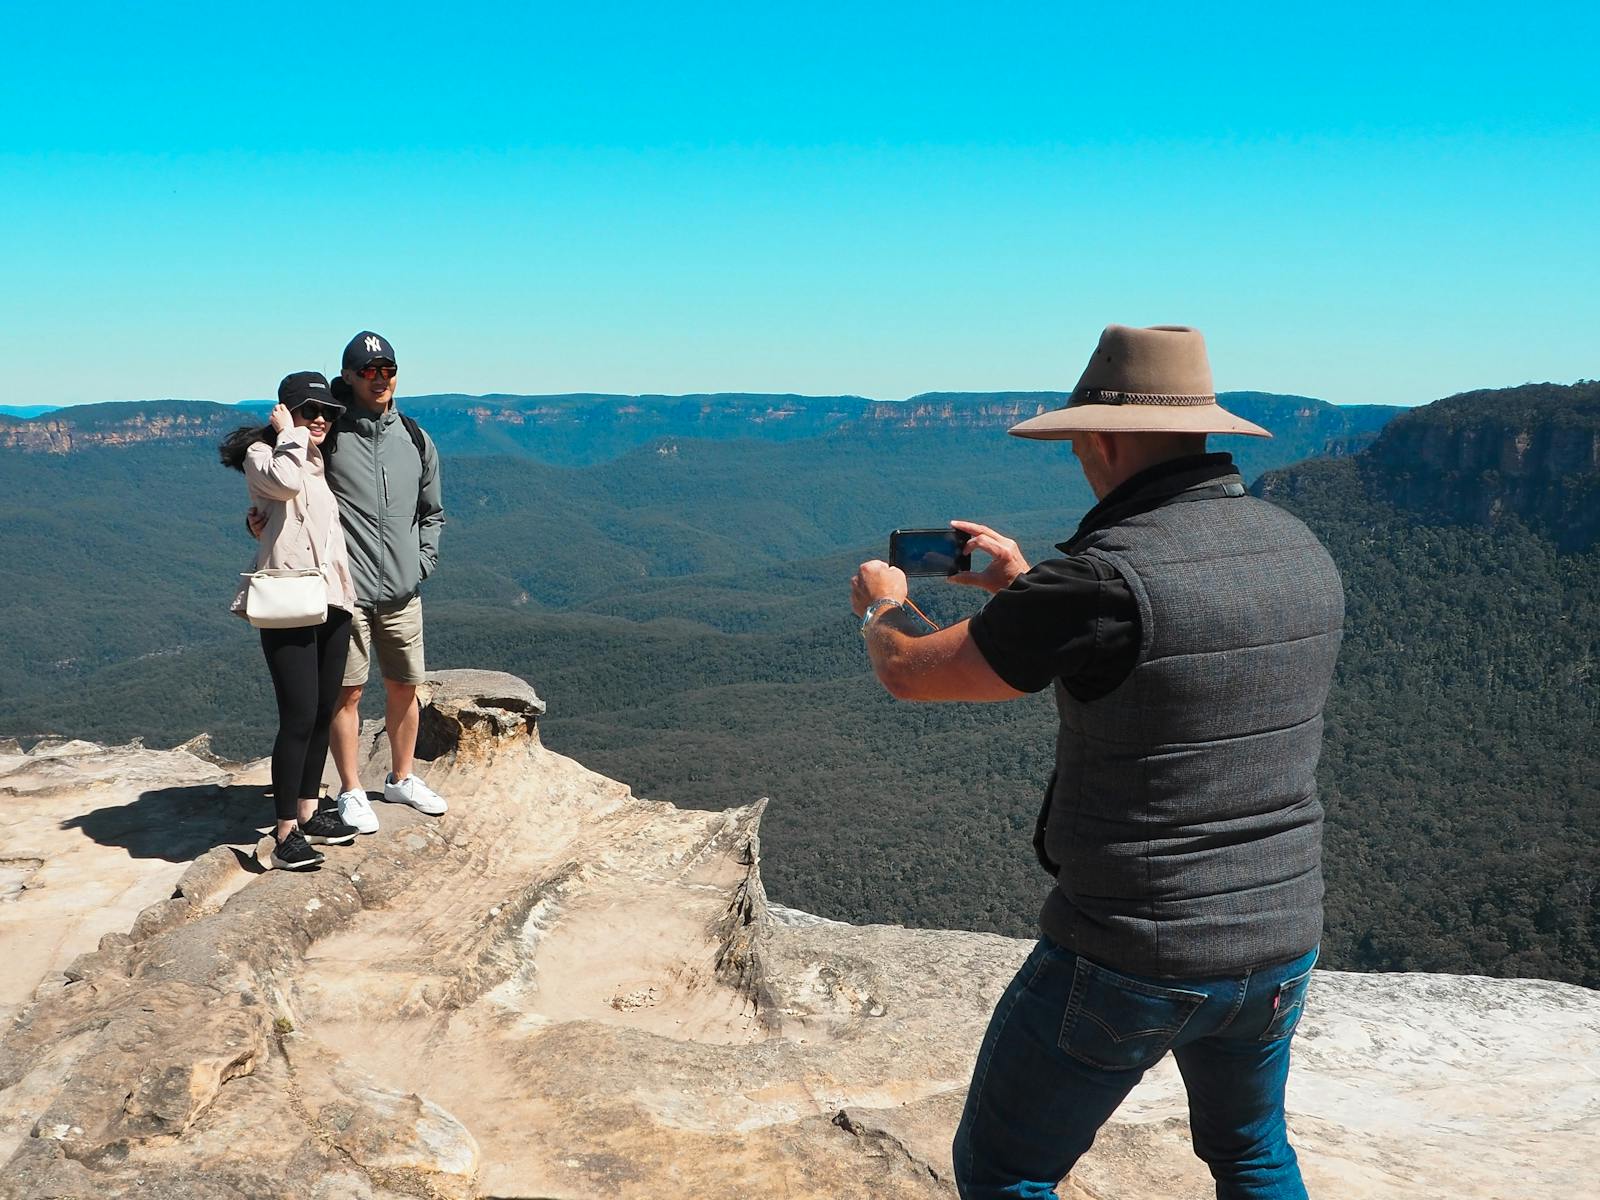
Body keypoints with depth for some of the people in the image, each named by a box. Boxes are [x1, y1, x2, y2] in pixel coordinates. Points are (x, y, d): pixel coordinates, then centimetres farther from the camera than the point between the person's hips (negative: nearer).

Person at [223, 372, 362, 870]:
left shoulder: (318, 463, 20)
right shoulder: (262, 456, -3)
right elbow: (284, 481, -26)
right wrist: (289, 435, -10)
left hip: (332, 600, 8)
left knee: (323, 713, 12)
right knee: (299, 718, -11)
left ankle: (309, 811, 23)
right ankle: (286, 833, -5)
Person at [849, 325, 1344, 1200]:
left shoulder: (1104, 578, -24)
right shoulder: (1302, 553, -1)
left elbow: (910, 673, -11)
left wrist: (880, 608, 12)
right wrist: (1028, 588, 21)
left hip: (1130, 962, -7)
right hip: (1282, 945, 7)